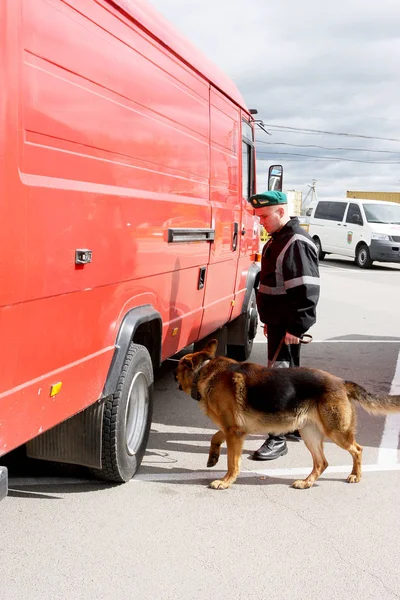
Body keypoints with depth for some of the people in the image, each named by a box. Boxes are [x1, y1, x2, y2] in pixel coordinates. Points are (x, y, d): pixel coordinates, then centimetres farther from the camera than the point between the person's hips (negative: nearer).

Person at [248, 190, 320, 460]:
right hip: (277, 322, 10)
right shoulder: (277, 240, 14)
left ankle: (278, 439, -1)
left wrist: (295, 326, -23)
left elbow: (307, 289, -23)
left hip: (288, 325, -10)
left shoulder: (298, 243, -18)